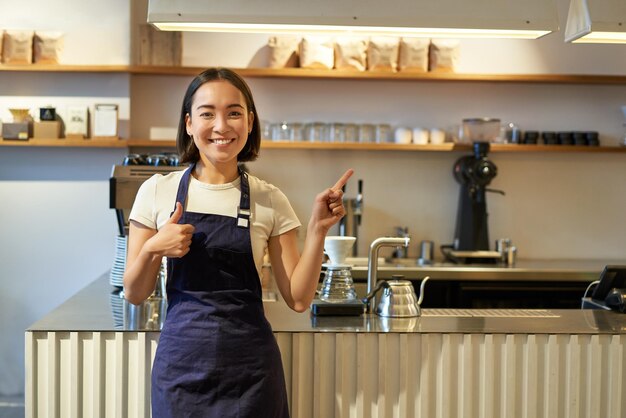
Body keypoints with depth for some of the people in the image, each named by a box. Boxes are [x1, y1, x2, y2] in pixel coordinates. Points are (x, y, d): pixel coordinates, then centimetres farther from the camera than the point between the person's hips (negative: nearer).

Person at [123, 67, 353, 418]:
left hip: (249, 366, 0)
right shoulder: (157, 192, -2)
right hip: (181, 362, 0)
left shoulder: (270, 201, -2)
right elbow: (135, 294, 2)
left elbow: (299, 299, -3)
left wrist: (318, 229, -13)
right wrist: (153, 249, -16)